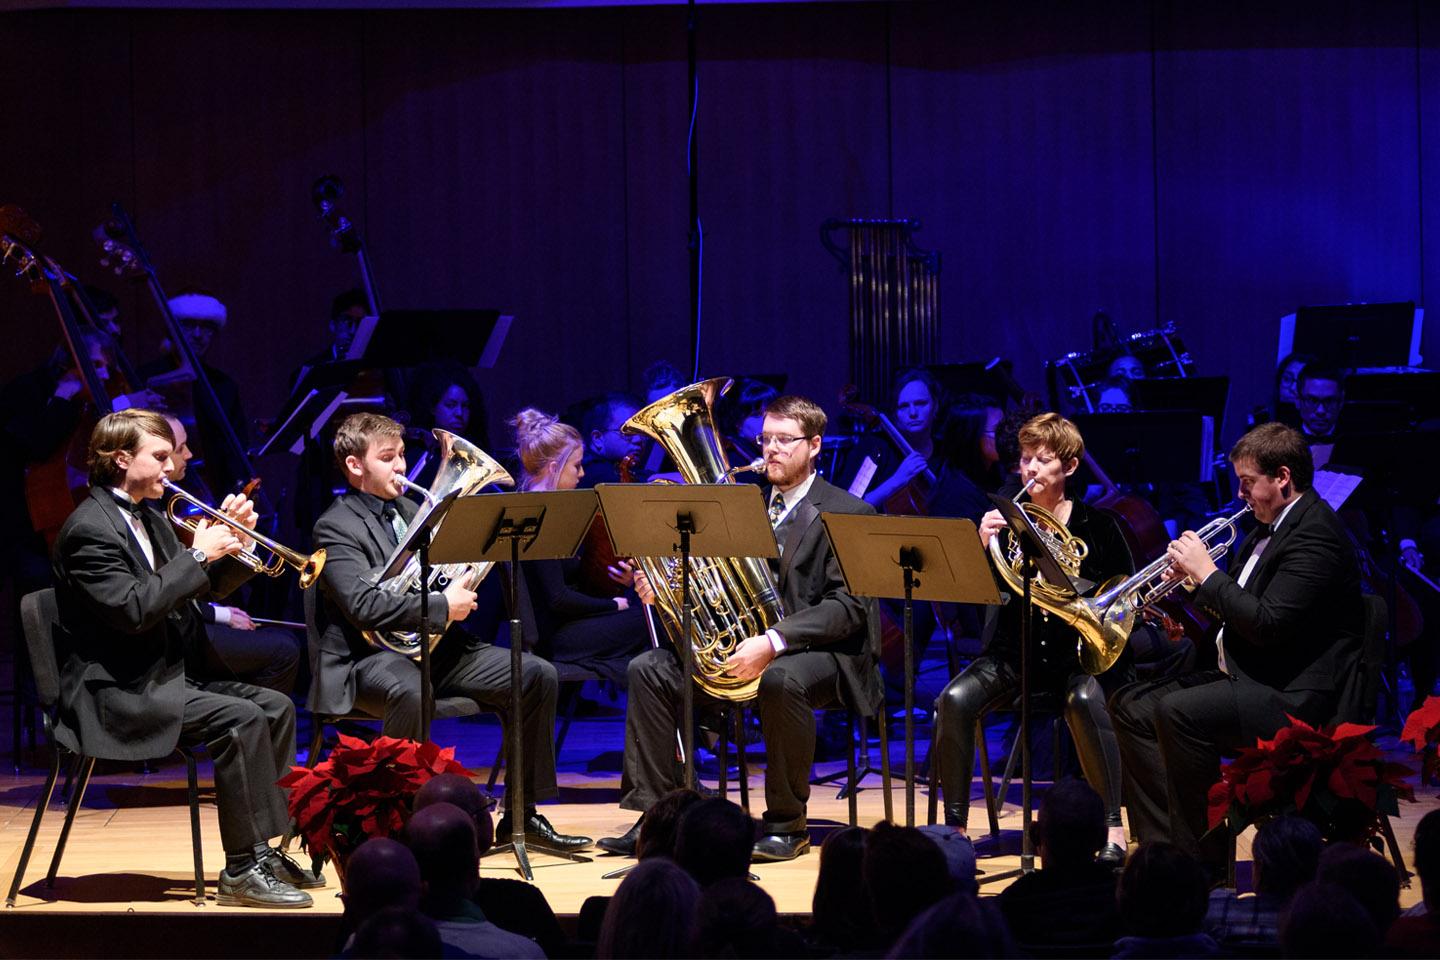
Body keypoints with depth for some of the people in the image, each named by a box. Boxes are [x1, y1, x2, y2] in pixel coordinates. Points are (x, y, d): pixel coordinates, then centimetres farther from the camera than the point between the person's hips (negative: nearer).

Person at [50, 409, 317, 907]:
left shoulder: (149, 520, 14)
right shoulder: (90, 528, -15)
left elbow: (205, 588, 20)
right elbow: (133, 610, -26)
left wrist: (234, 544, 1)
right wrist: (197, 556, -20)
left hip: (165, 679, 10)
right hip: (115, 694, -10)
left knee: (276, 707, 3)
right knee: (241, 719, -24)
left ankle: (265, 848, 4)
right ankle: (242, 869, -20)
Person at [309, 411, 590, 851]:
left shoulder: (409, 510, 19)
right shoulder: (336, 527, -6)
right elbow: (365, 607, -20)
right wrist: (442, 605, -18)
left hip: (433, 645, 8)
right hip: (372, 656, -8)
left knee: (537, 675, -7)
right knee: (410, 693, -42)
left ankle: (522, 811, 0)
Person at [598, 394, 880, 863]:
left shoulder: (847, 514, -5)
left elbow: (849, 607, -16)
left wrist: (774, 643, -28)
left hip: (821, 650, -6)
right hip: (744, 640, 6)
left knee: (781, 680, -39)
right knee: (649, 669, -11)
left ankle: (787, 824, -23)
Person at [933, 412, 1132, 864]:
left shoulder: (1095, 525, 2)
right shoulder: (1007, 520, 5)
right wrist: (982, 547, -21)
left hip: (1077, 653, -2)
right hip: (1014, 652, 2)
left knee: (1086, 701, -36)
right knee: (954, 701, -25)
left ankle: (1112, 828, -30)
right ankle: (954, 824, -16)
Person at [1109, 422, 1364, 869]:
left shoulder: (1314, 533, -17)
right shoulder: (1269, 527, 16)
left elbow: (1268, 625, -25)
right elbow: (1236, 609, 21)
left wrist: (1207, 572, -16)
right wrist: (1192, 578, 3)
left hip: (1291, 697, -11)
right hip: (1245, 677, 11)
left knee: (1179, 712, -31)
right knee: (1130, 706, 6)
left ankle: (1203, 860, -21)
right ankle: (1161, 845, 3)